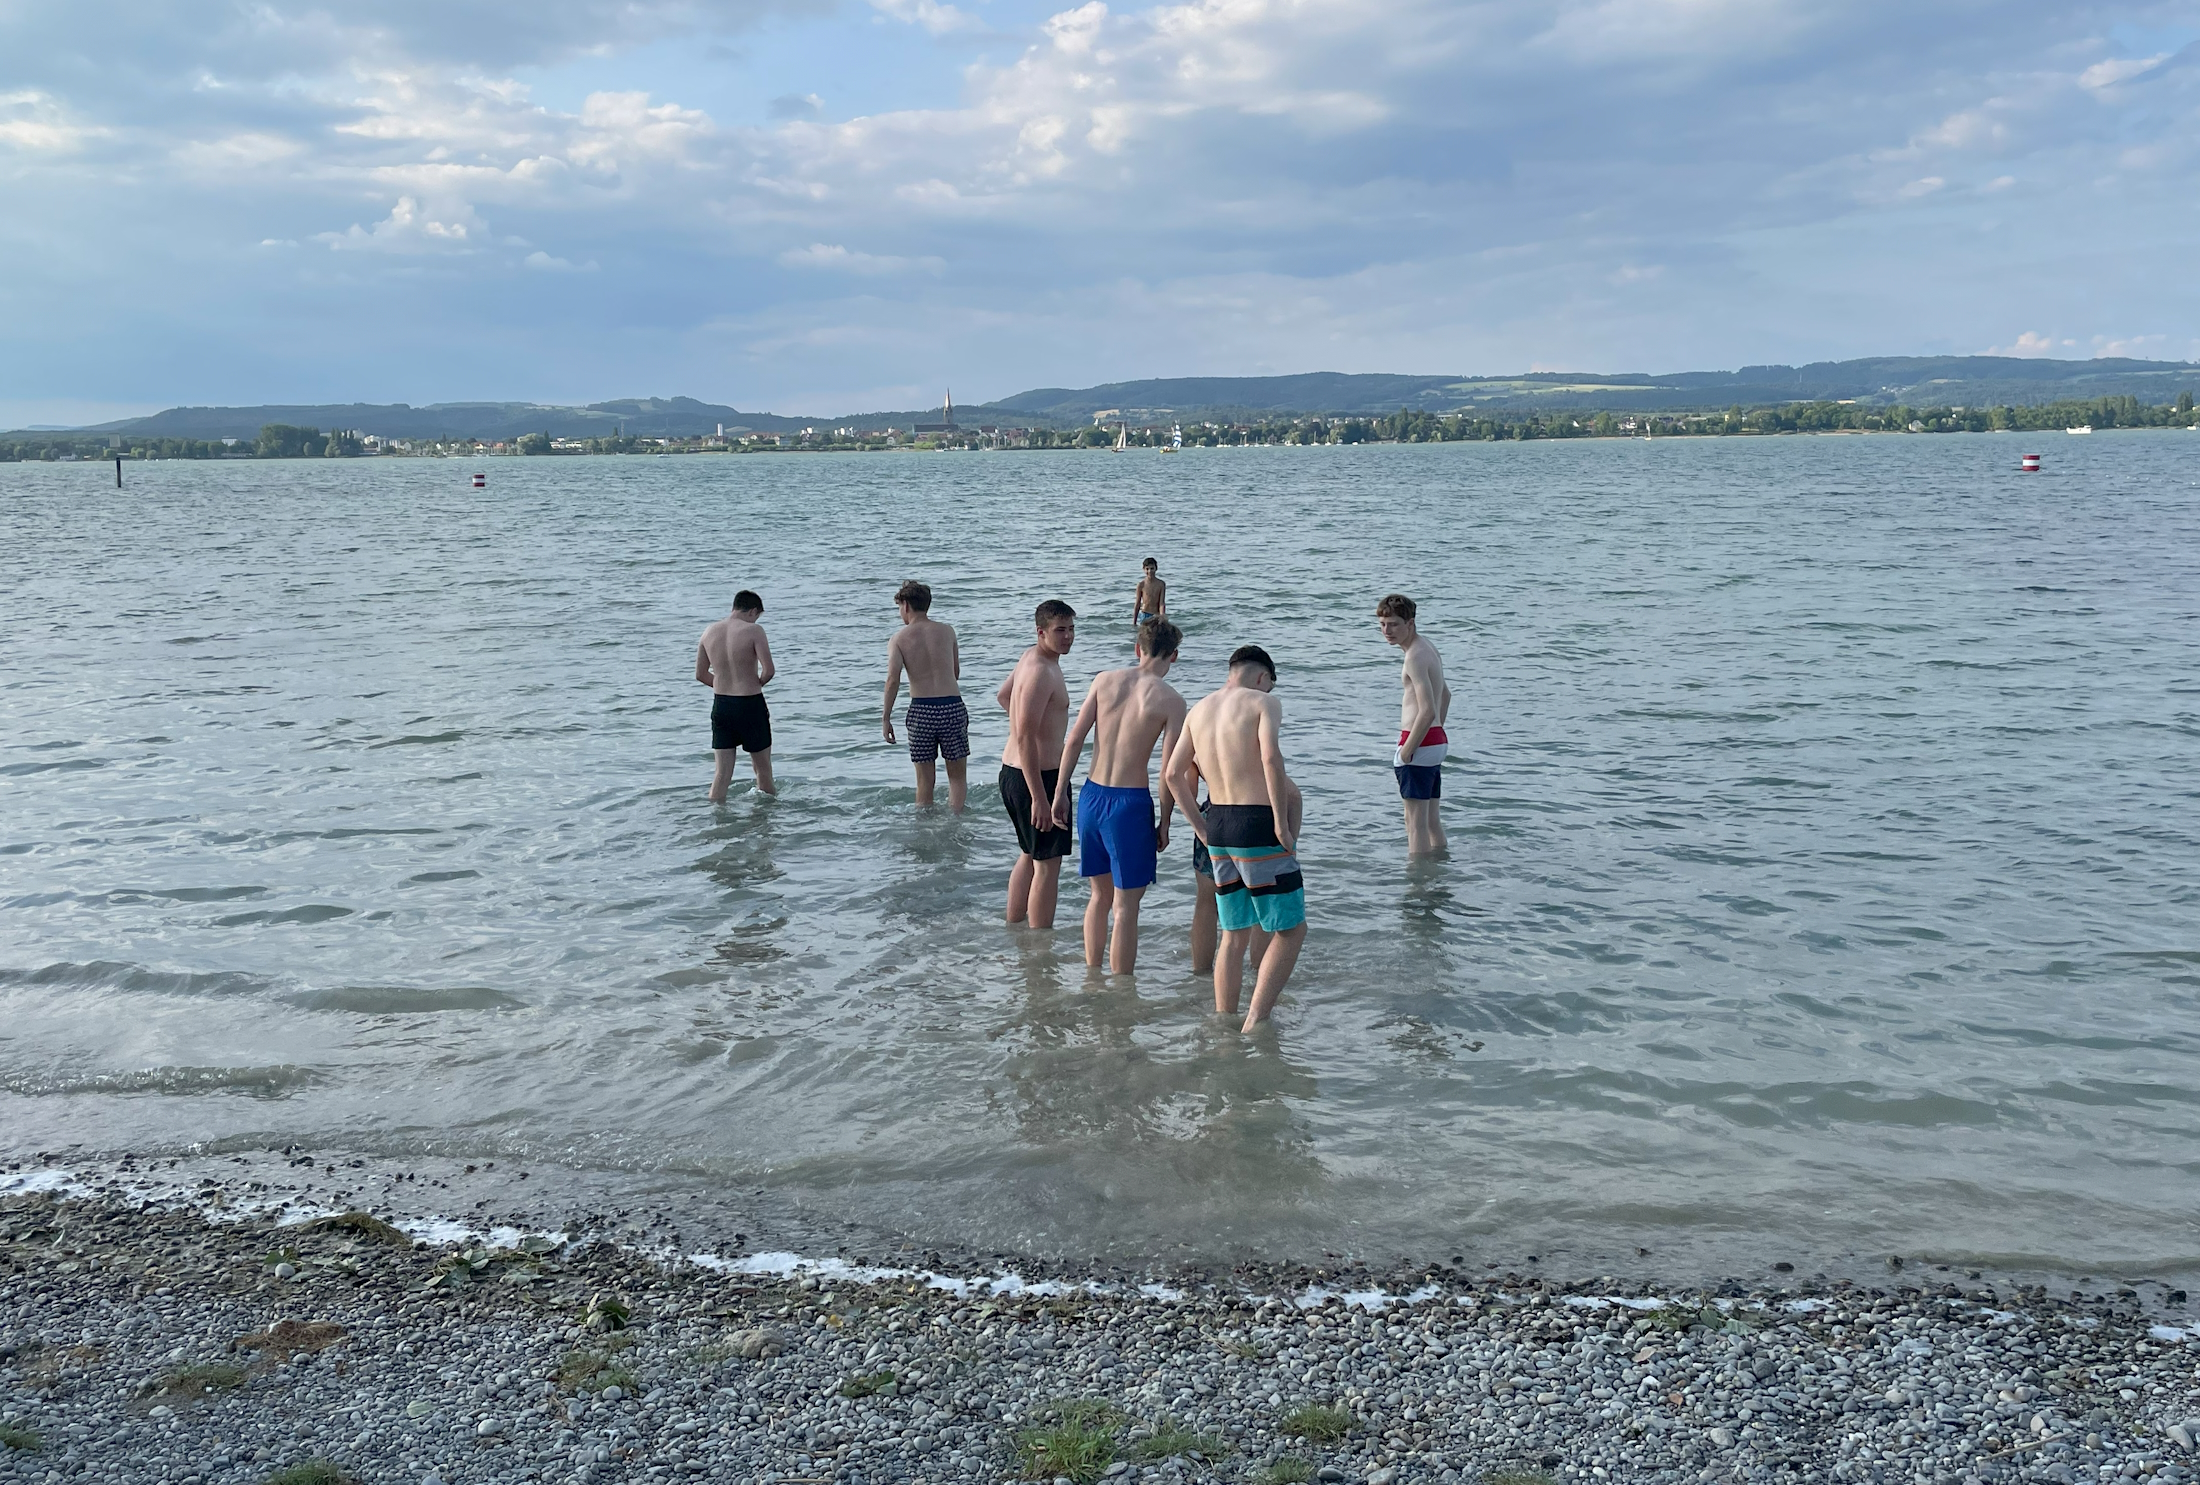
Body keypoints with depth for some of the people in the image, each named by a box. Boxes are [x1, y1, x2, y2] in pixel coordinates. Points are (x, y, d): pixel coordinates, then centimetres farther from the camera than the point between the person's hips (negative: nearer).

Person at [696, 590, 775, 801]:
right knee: (762, 768, 12)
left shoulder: (710, 632, 4)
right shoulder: (753, 631, -13)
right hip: (750, 705, -5)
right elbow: (769, 670, -19)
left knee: (722, 772, 8)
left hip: (720, 705, 5)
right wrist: (757, 683, 2)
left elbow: (700, 674, 11)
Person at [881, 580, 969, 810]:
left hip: (921, 710, -1)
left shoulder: (899, 638, 0)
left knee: (925, 780, 10)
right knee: (958, 775, 11)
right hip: (952, 707, 1)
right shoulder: (947, 631, 8)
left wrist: (886, 718, -6)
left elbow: (893, 679, -10)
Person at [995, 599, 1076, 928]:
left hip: (1012, 770, 11)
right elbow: (1025, 737, -27)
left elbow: (1003, 695, 29)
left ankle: (1013, 929, 34)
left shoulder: (1032, 657, 10)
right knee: (1048, 863, -3)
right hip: (1037, 777, -11)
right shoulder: (1041, 672, -22)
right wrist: (1040, 798, -28)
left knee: (1030, 854, 23)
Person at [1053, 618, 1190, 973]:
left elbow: (1074, 739, 2)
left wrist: (1060, 793, 10)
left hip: (1091, 796, 5)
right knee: (1125, 906, 4)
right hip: (1130, 802, -5)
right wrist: (1164, 822, 1)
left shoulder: (1104, 680, 3)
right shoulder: (1171, 701, -8)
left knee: (1100, 894, 21)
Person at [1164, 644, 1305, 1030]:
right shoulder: (1264, 703, -5)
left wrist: (1200, 825, 16)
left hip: (1217, 825, 7)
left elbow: (1174, 774, 11)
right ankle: (1254, 1024, -4)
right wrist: (1282, 823, -17)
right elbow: (1270, 757, -22)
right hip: (1258, 825, -7)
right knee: (1291, 929, 4)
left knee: (1234, 934, 16)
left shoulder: (1198, 710, 13)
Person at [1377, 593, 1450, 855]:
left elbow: (1428, 711, -25)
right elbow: (1445, 694, 29)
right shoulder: (1428, 648, 14)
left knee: (1415, 821, -6)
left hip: (1420, 744, -10)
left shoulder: (1415, 656, -17)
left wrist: (1406, 751, -17)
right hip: (1437, 741, 10)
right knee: (1431, 819, 16)